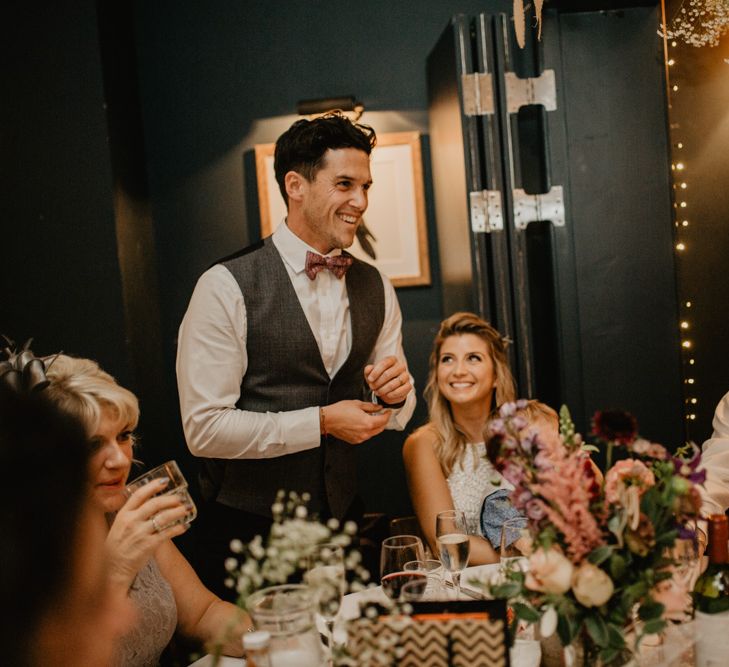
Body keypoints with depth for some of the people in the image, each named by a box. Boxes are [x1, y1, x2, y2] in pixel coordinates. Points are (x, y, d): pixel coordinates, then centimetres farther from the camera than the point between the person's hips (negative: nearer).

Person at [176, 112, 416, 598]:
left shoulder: (375, 288, 4)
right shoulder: (226, 288, -15)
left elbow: (397, 413, 10)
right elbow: (204, 428, -19)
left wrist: (396, 394, -13)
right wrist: (321, 422, -19)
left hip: (342, 518, 5)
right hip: (247, 526, -5)